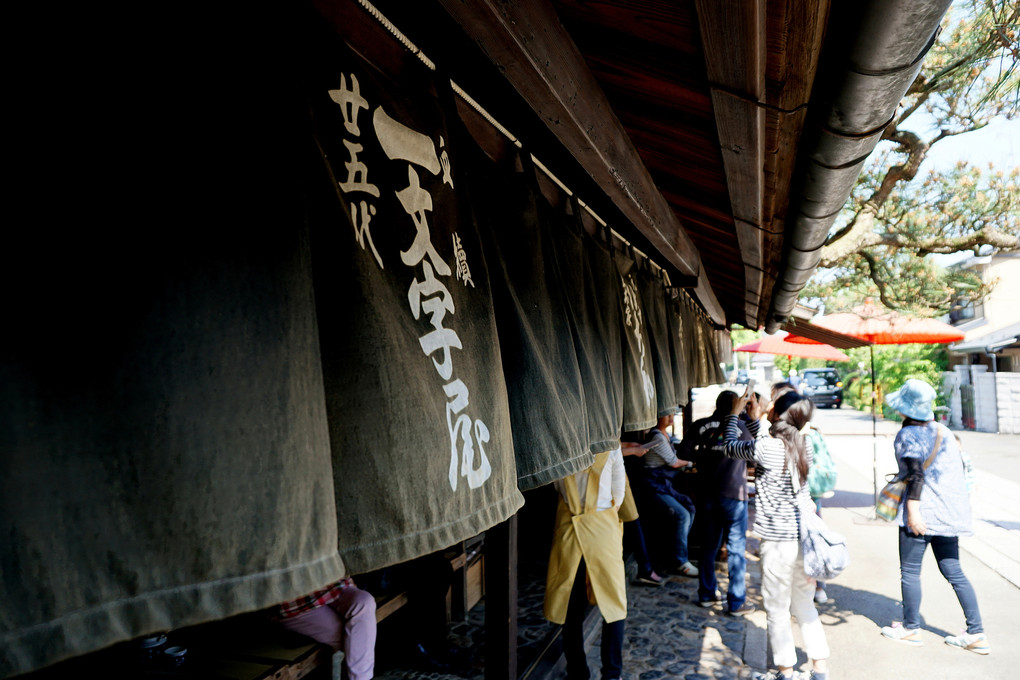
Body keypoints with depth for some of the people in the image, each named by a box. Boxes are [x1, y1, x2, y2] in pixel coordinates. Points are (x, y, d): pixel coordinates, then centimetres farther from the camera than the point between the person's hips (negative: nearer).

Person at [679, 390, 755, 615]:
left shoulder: (700, 426, 0)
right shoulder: (740, 427, -8)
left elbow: (684, 451, 0)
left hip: (707, 494, 4)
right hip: (734, 494, -4)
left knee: (709, 544, 15)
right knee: (736, 547, 4)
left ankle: (706, 594, 24)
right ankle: (736, 602, 9)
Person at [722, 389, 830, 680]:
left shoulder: (766, 448, -19)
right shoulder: (802, 446, 2)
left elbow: (730, 446, -1)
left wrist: (734, 413, 11)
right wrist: (754, 419, 21)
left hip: (778, 542, -7)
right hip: (805, 536, 7)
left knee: (777, 610, 10)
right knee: (804, 606, 20)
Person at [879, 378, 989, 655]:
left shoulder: (907, 435, -12)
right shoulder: (944, 431, 11)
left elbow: (916, 475, -19)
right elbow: (960, 469, 17)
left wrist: (913, 510, -20)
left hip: (923, 510, -8)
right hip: (951, 511, 8)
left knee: (910, 570, 5)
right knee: (953, 571, 13)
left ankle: (910, 628, 15)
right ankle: (976, 634, 13)